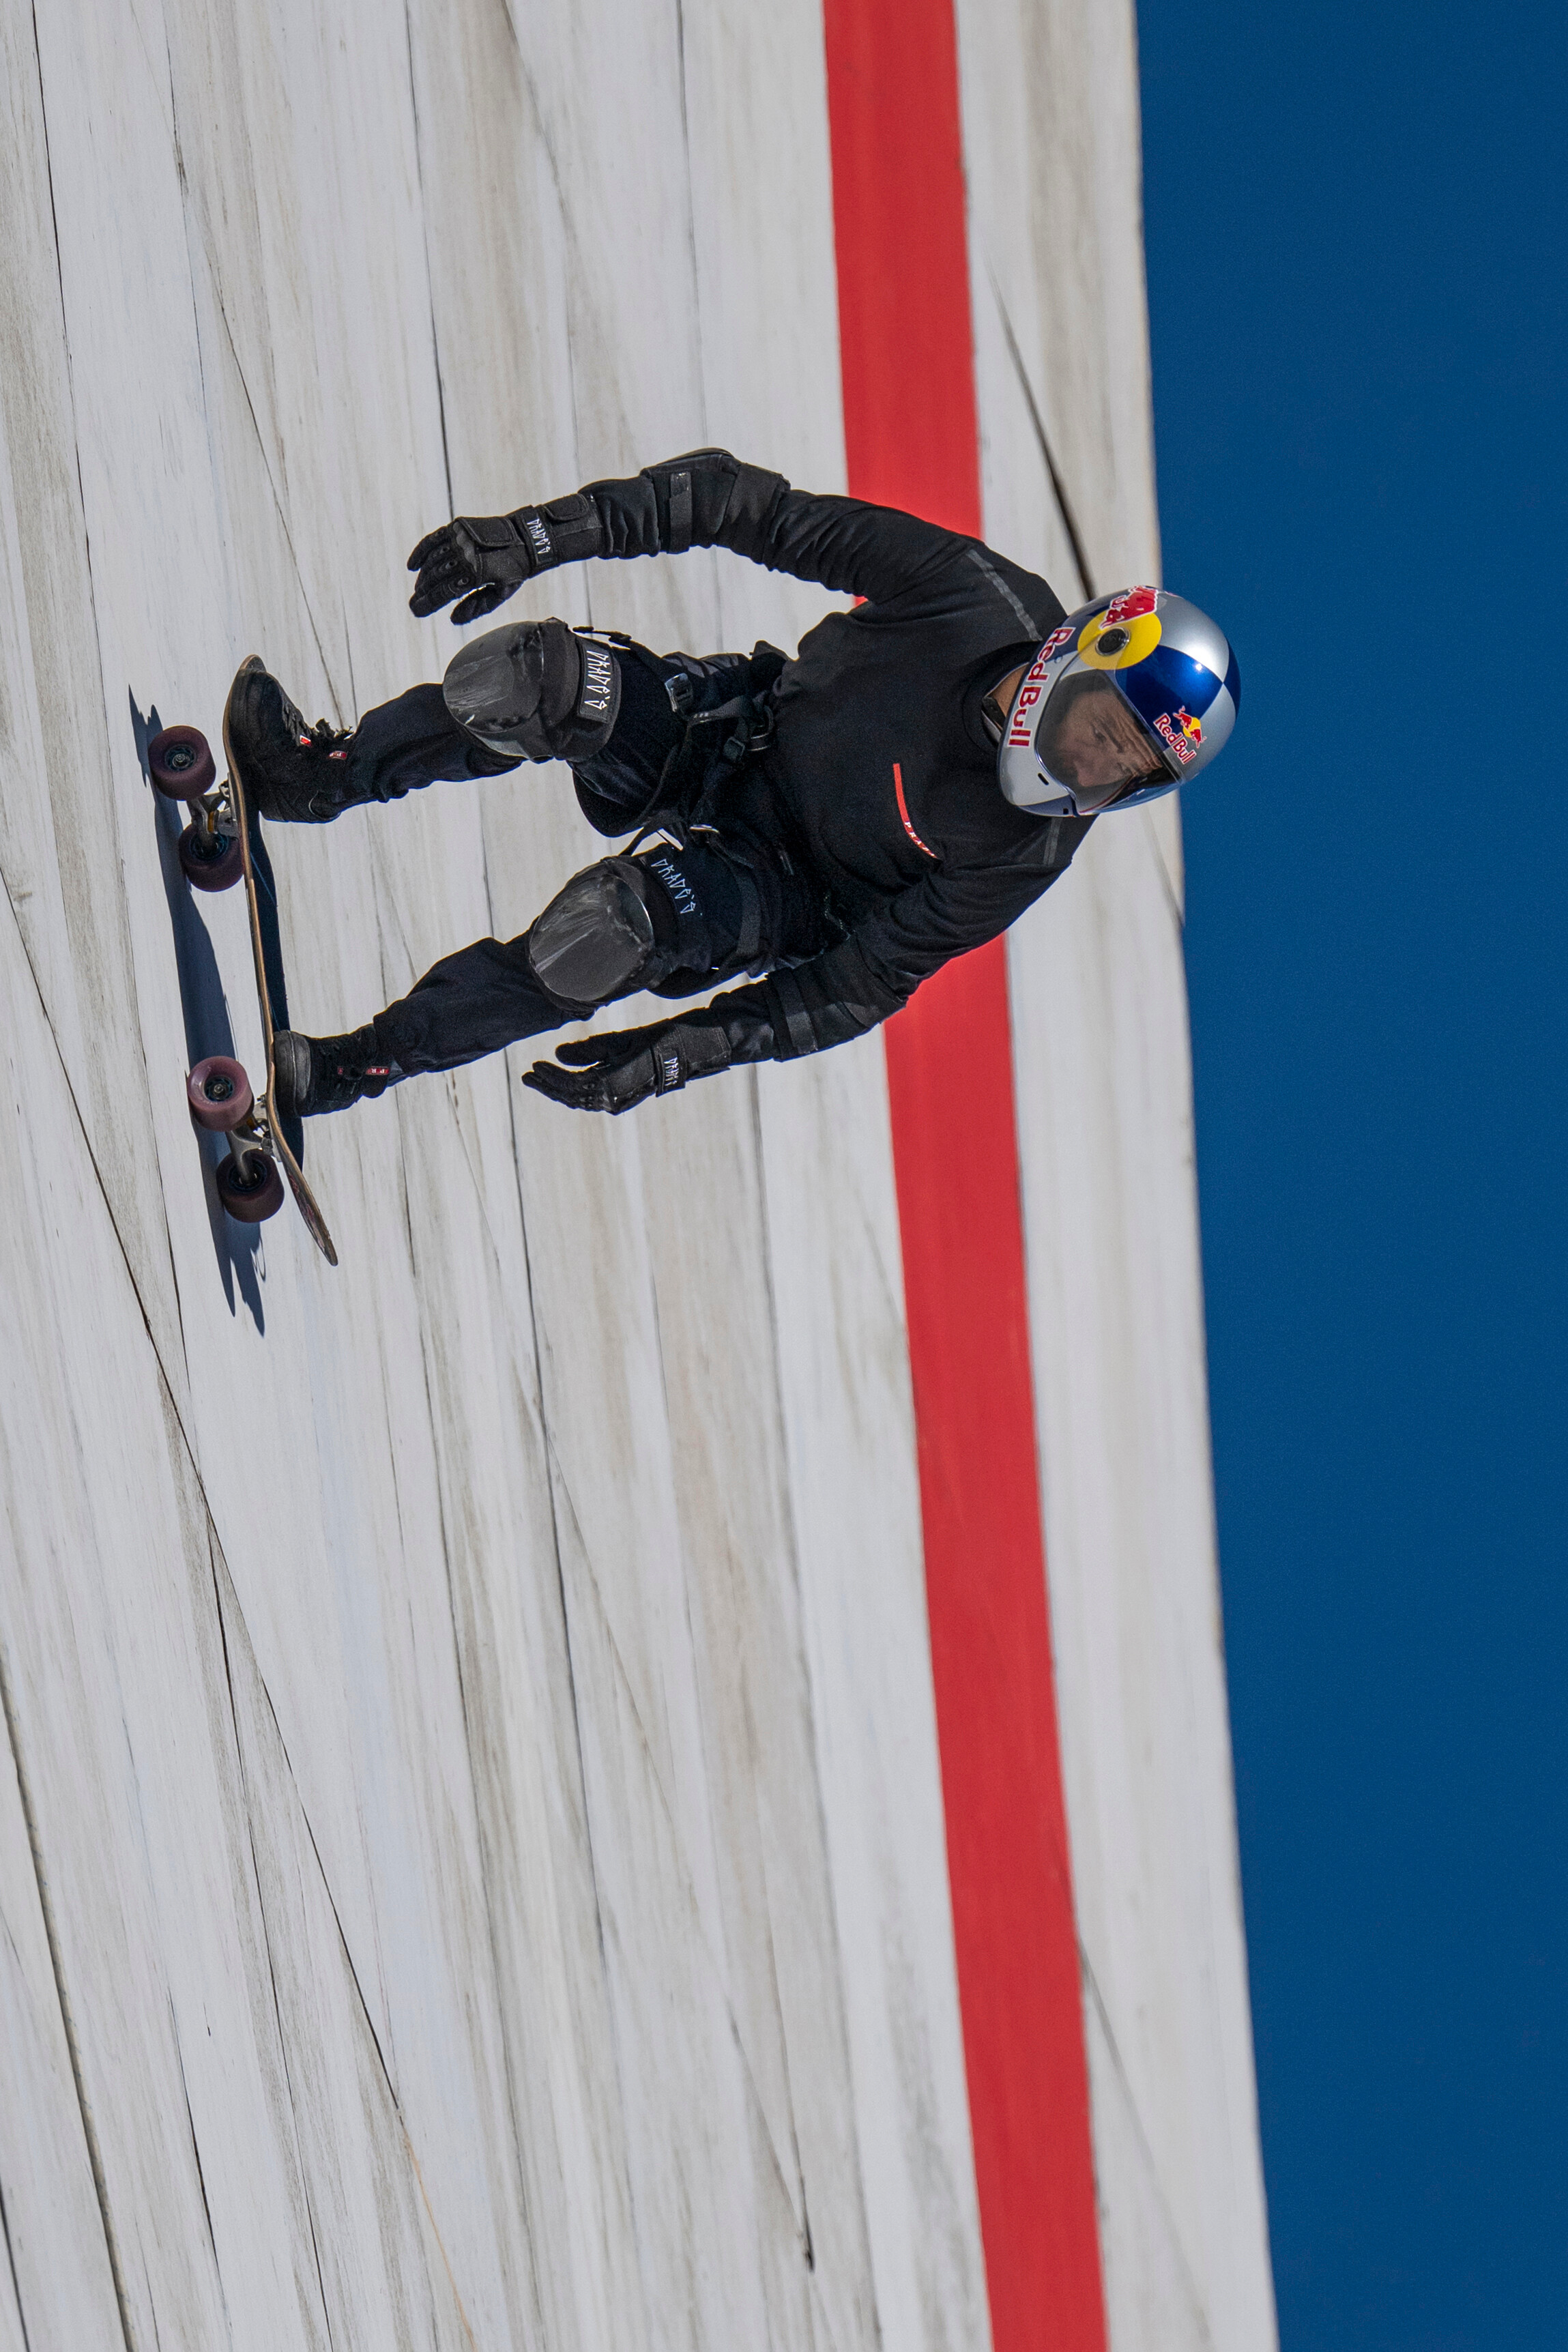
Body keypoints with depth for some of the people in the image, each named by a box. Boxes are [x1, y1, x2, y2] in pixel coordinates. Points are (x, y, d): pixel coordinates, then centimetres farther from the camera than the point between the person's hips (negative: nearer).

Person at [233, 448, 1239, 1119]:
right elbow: (754, 507, -17)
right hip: (737, 727, 3)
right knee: (542, 675, -27)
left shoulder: (1028, 850, -25)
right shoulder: (979, 594, -22)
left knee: (621, 920, -36)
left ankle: (357, 1068, -17)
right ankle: (324, 773, -1)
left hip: (776, 889, -3)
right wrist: (546, 533, -25)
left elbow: (860, 989, -20)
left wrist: (676, 1053, -26)